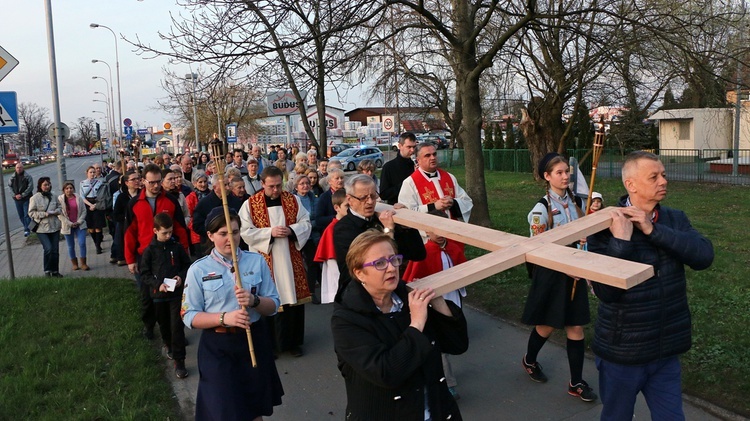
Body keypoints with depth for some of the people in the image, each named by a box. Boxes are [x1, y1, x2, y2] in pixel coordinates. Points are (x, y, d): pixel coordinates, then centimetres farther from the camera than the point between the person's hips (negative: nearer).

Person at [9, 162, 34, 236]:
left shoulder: (27, 176, -6)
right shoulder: (12, 177, 6)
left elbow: (30, 187, -9)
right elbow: (10, 186, 10)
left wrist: (22, 195, -14)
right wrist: (15, 195, -5)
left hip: (26, 199, -4)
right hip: (17, 199, 5)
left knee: (27, 215, -7)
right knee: (21, 216, 11)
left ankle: (27, 229, -3)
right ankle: (26, 227, 23)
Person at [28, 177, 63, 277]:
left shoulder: (53, 196, 5)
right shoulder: (35, 198, -7)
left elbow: (60, 207, 15)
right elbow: (31, 213, -6)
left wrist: (56, 211, -7)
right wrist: (44, 214, -17)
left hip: (54, 227, 4)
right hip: (42, 229, -4)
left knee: (55, 250, 8)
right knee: (48, 249, -15)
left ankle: (55, 271, 22)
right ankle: (47, 271, 3)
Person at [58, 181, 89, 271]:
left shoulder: (78, 198, 0)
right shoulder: (60, 199, -6)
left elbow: (84, 211, 4)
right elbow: (60, 214, -7)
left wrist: (79, 222, -8)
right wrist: (70, 223, -12)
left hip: (79, 225, 1)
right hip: (67, 226, -1)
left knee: (82, 243, -9)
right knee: (71, 246, 9)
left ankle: (83, 263, 1)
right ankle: (74, 263, 22)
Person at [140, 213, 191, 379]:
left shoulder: (177, 247, -2)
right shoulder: (150, 251, -5)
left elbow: (187, 265, 8)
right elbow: (144, 274, -3)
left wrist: (181, 276, -11)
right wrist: (157, 284, -17)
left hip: (177, 293, -1)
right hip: (158, 295, 1)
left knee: (177, 326, -6)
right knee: (164, 324, 18)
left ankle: (179, 361, -1)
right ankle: (168, 344, 47)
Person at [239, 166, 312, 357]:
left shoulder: (293, 200, 4)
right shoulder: (250, 204, -4)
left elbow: (306, 223, 5)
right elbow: (246, 232, -8)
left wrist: (291, 230, -15)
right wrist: (270, 232, -18)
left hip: (290, 259, 2)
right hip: (265, 260, -2)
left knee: (294, 297, 7)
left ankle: (293, 341, 22)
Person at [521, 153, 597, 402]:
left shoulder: (576, 201, 2)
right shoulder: (541, 209, -15)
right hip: (551, 273, -5)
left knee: (576, 327, 6)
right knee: (548, 324, 11)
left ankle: (576, 383, 18)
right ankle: (529, 361, 39)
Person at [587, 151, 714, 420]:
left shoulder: (675, 220, 0)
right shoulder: (606, 226, -15)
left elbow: (704, 256, -18)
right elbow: (606, 291, -23)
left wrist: (652, 229, -24)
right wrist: (621, 241, -31)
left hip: (667, 352, 4)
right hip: (622, 354, -3)